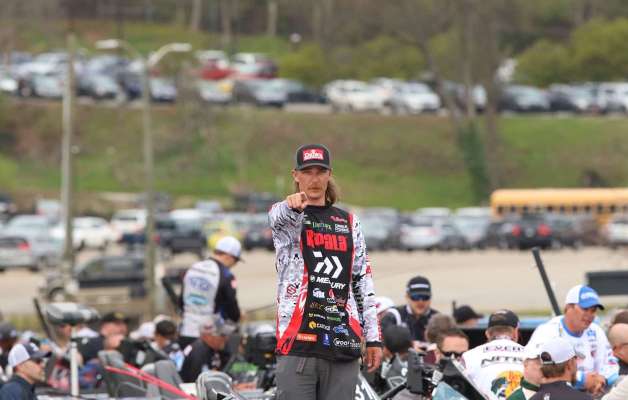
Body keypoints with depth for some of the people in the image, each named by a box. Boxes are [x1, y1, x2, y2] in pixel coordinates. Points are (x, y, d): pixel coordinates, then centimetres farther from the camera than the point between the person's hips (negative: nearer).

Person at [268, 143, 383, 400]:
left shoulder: (349, 223, 18)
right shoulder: (283, 214, 5)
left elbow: (363, 282, 18)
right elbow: (281, 217, -22)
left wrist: (373, 337, 11)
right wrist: (293, 205, -48)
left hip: (343, 347, 4)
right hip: (298, 342, -4)